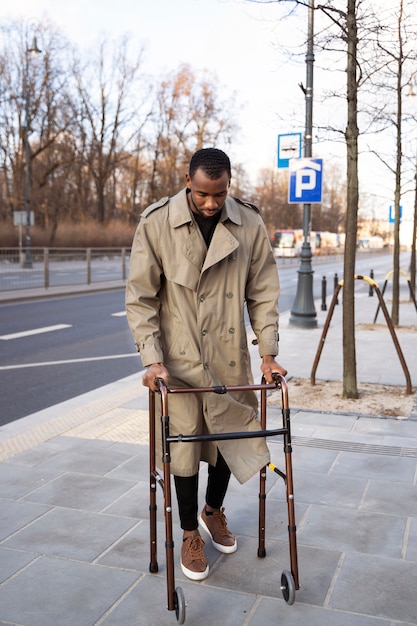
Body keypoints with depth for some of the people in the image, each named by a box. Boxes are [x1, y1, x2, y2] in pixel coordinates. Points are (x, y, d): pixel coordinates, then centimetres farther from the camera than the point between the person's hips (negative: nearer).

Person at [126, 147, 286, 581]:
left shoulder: (249, 224, -2)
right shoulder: (156, 223, -9)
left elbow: (262, 293, 3)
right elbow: (140, 297, -7)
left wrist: (267, 353, -3)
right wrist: (152, 358, -14)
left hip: (230, 357, 3)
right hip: (180, 358, -2)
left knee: (229, 437, 13)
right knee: (184, 444, 5)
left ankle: (213, 511, 42)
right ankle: (190, 533, 27)